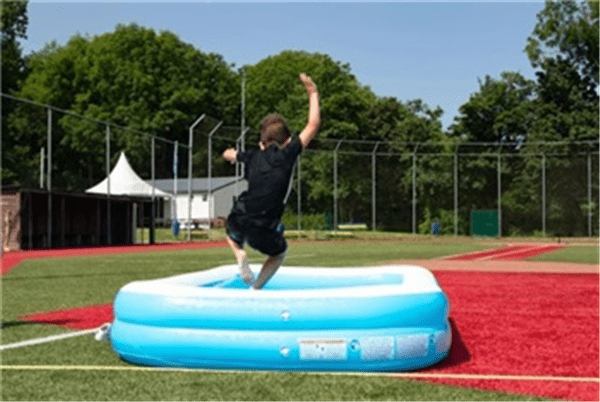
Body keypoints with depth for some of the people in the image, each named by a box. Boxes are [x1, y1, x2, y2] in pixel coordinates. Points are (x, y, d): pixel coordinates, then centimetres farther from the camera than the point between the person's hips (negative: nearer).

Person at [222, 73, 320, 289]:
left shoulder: (254, 156, 12)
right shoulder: (288, 154, 0)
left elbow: (228, 155, 33)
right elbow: (313, 125, 2)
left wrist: (232, 153, 57)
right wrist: (313, 93, 11)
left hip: (239, 219, 3)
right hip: (264, 229, -3)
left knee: (233, 235, 39)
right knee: (279, 254, 28)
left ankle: (240, 253, 7)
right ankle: (255, 289, 16)